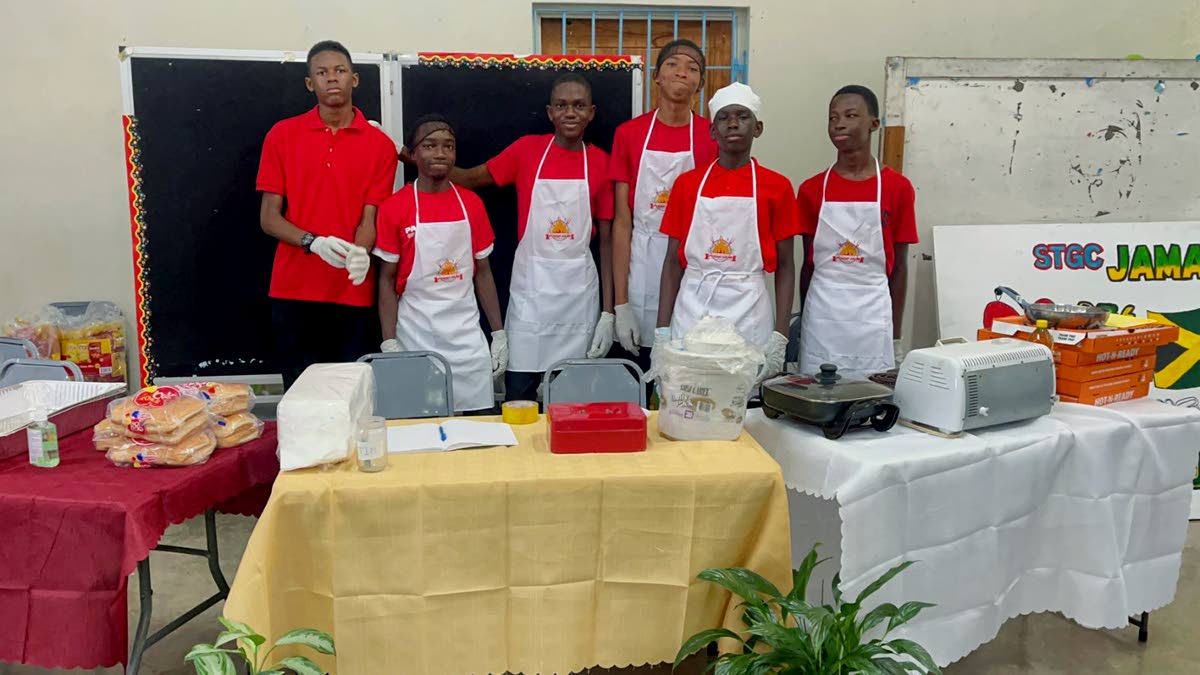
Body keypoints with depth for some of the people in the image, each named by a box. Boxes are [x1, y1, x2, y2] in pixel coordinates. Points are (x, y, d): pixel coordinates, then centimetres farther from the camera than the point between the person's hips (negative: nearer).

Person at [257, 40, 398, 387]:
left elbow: (370, 216, -3)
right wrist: (314, 242, -17)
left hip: (353, 292, 0)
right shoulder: (282, 135, 4)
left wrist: (359, 254, -25)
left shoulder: (379, 144, 3)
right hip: (294, 290, 1)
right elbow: (268, 217, 2)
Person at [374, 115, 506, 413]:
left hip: (467, 333, 2)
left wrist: (499, 333, 5)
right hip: (415, 334, -2)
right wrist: (389, 344, -10)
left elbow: (482, 272, 9)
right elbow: (387, 280, -2)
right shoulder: (394, 208, -4)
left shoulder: (472, 204, 4)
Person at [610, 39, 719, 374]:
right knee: (641, 377, 6)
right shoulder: (629, 133, 2)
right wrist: (620, 303, -4)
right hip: (641, 270, 1)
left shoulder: (712, 137, 0)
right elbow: (622, 221, 1)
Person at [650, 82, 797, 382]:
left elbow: (784, 266, 3)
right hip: (691, 311, 1)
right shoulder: (687, 183, 5)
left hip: (749, 314, -1)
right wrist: (662, 332, -1)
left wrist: (780, 336, -5)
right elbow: (673, 262, 6)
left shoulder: (777, 187, 1)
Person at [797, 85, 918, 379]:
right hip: (822, 314, 1)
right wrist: (803, 326, 9)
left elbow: (898, 267, 3)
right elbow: (808, 263, 8)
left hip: (873, 316, -1)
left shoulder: (897, 188, -1)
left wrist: (895, 336, 2)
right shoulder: (812, 189, 4)